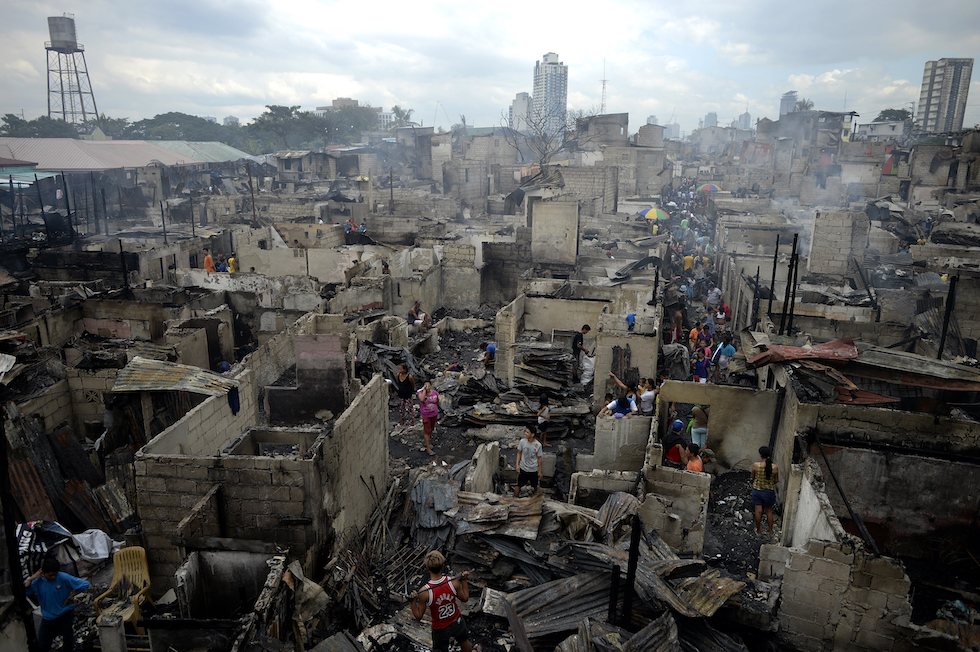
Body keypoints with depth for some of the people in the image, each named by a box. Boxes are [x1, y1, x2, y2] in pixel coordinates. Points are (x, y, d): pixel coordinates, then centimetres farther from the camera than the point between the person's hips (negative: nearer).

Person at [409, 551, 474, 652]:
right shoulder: (454, 582, -24)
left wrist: (413, 601, -27)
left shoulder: (424, 592, -31)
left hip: (441, 629, -2)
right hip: (457, 622, 2)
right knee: (464, 642, 32)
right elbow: (465, 598, -5)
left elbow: (418, 616, -18)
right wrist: (464, 580, 0)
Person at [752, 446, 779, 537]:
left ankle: (758, 531, 33)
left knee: (758, 511, 15)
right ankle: (771, 531, 36)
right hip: (769, 491, 1)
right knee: (769, 510, 22)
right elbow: (776, 480, -5)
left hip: (757, 489, -1)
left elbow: (752, 477, -6)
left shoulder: (756, 465, -23)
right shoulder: (775, 467, -20)